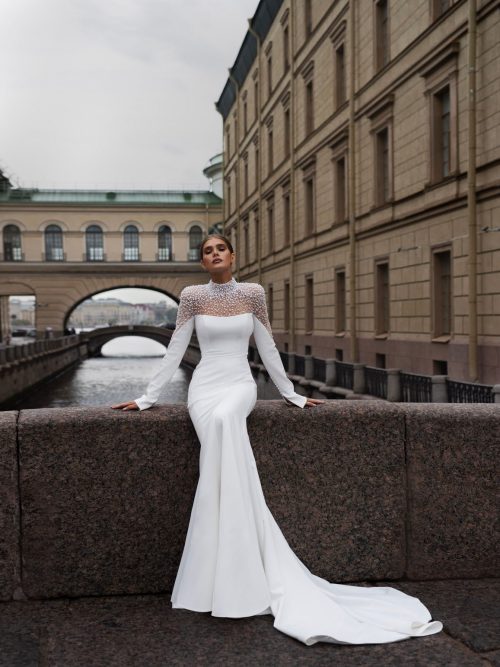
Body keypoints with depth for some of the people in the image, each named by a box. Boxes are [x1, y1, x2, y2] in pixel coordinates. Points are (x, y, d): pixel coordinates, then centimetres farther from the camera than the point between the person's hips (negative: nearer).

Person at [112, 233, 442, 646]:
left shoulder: (253, 293, 7)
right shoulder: (192, 296, 5)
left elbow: (267, 348, 12)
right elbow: (174, 352, 8)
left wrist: (292, 394, 13)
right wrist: (147, 398, 6)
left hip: (240, 385, 0)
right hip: (205, 386, 0)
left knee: (224, 420, -35)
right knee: (220, 428, -31)